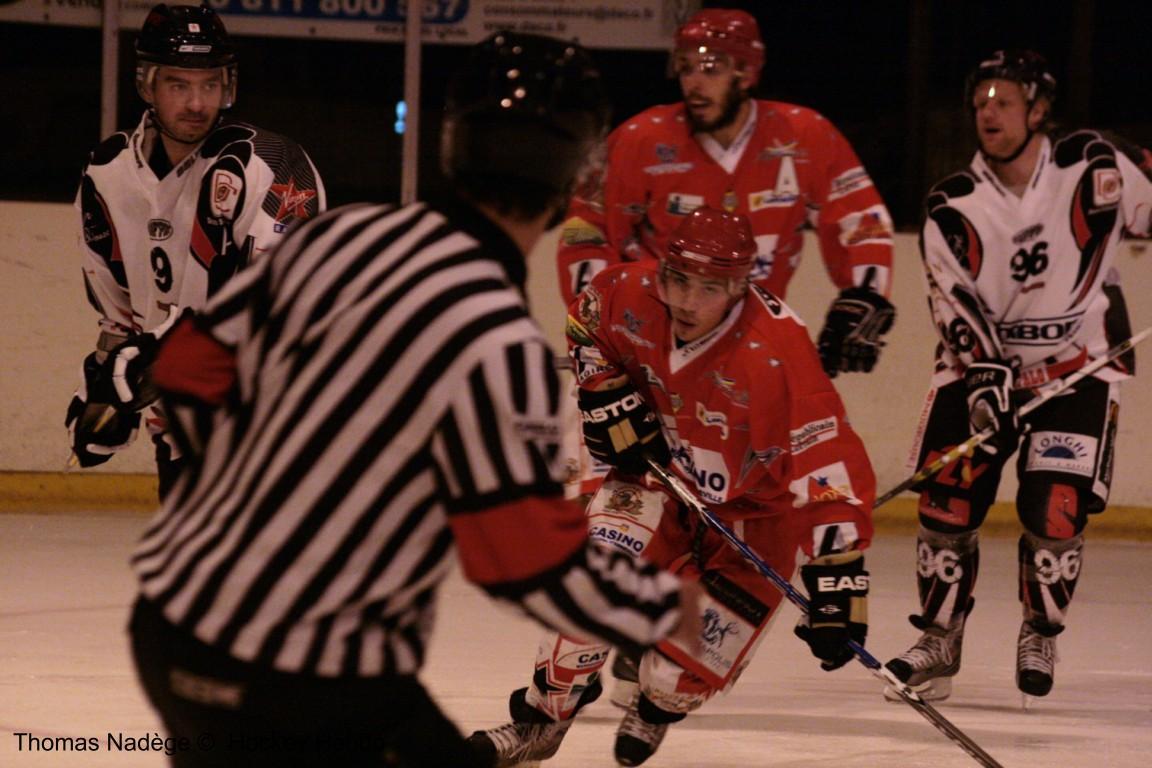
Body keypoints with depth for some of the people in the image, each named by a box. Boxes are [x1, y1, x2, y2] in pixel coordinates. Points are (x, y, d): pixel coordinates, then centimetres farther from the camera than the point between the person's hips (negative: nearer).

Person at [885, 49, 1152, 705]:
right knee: (946, 504, -6)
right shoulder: (952, 208, -8)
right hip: (984, 363, 2)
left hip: (1081, 366, -2)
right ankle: (939, 644, 9)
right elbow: (958, 306, -16)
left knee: (1055, 512, -12)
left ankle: (1041, 637, 12)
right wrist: (987, 378, -29)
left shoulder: (1096, 165, -10)